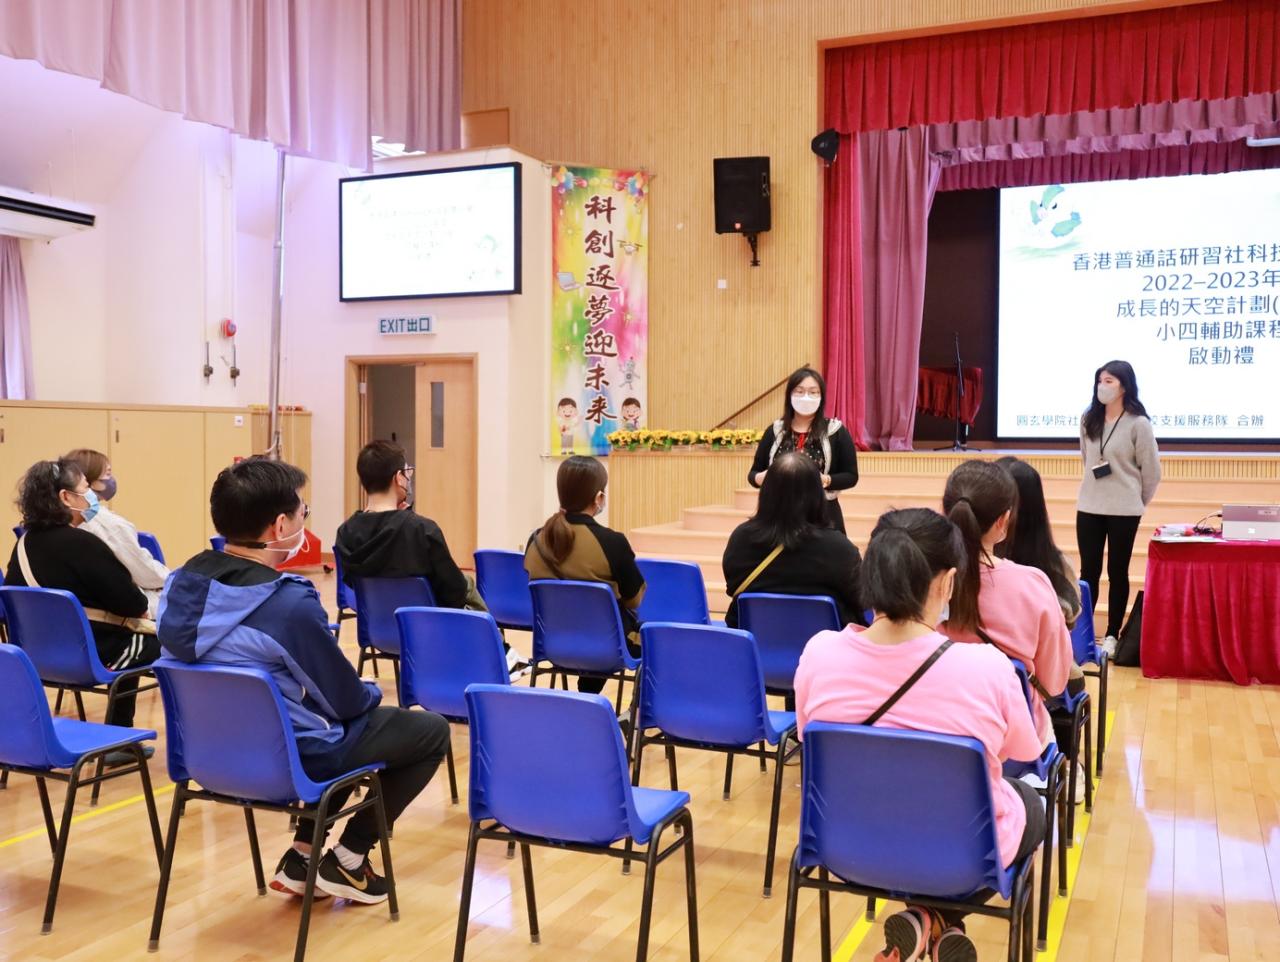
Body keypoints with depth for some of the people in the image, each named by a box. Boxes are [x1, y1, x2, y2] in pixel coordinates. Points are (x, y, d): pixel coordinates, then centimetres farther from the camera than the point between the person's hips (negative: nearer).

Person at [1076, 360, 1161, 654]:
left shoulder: (1138, 423, -9)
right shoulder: (1088, 420, 5)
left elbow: (1151, 470, -3)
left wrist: (1137, 502, 7)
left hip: (1124, 511, -4)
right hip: (1089, 508, 4)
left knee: (1117, 573, 6)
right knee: (1089, 571, 6)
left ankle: (1112, 636, 14)